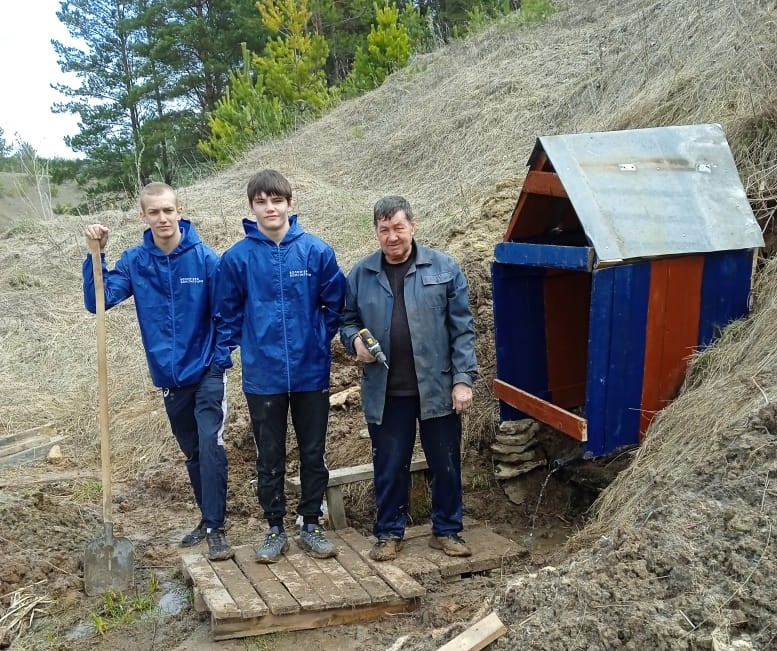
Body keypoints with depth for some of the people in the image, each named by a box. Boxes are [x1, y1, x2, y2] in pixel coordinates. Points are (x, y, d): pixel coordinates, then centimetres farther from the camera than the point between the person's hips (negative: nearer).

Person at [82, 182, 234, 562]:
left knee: (210, 445, -12)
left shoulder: (205, 258, -11)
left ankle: (215, 528, -2)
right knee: (192, 452, 16)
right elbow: (98, 301, -12)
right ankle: (207, 519, 30)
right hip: (169, 377, 4)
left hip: (206, 372, -3)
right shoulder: (134, 262, -4)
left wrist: (221, 358, -11)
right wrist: (96, 255, -21)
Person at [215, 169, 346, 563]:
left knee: (314, 454, 11)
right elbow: (228, 313, 5)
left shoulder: (317, 251, -6)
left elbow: (335, 304, 5)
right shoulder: (237, 257, -5)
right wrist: (250, 347, 6)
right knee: (269, 458, 11)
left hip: (312, 373, 0)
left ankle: (311, 525, 27)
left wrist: (319, 341, 6)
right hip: (263, 377, 0)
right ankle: (275, 529, 27)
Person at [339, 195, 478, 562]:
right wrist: (355, 341, -9)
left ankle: (447, 531, 28)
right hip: (385, 391, 1)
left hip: (437, 387, -1)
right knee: (389, 466, 11)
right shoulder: (361, 275, 3)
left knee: (445, 463, 10)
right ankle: (389, 533, 27)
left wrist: (463, 378, -9)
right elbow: (347, 320, 14)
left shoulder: (443, 269, -2)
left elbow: (462, 329, -3)